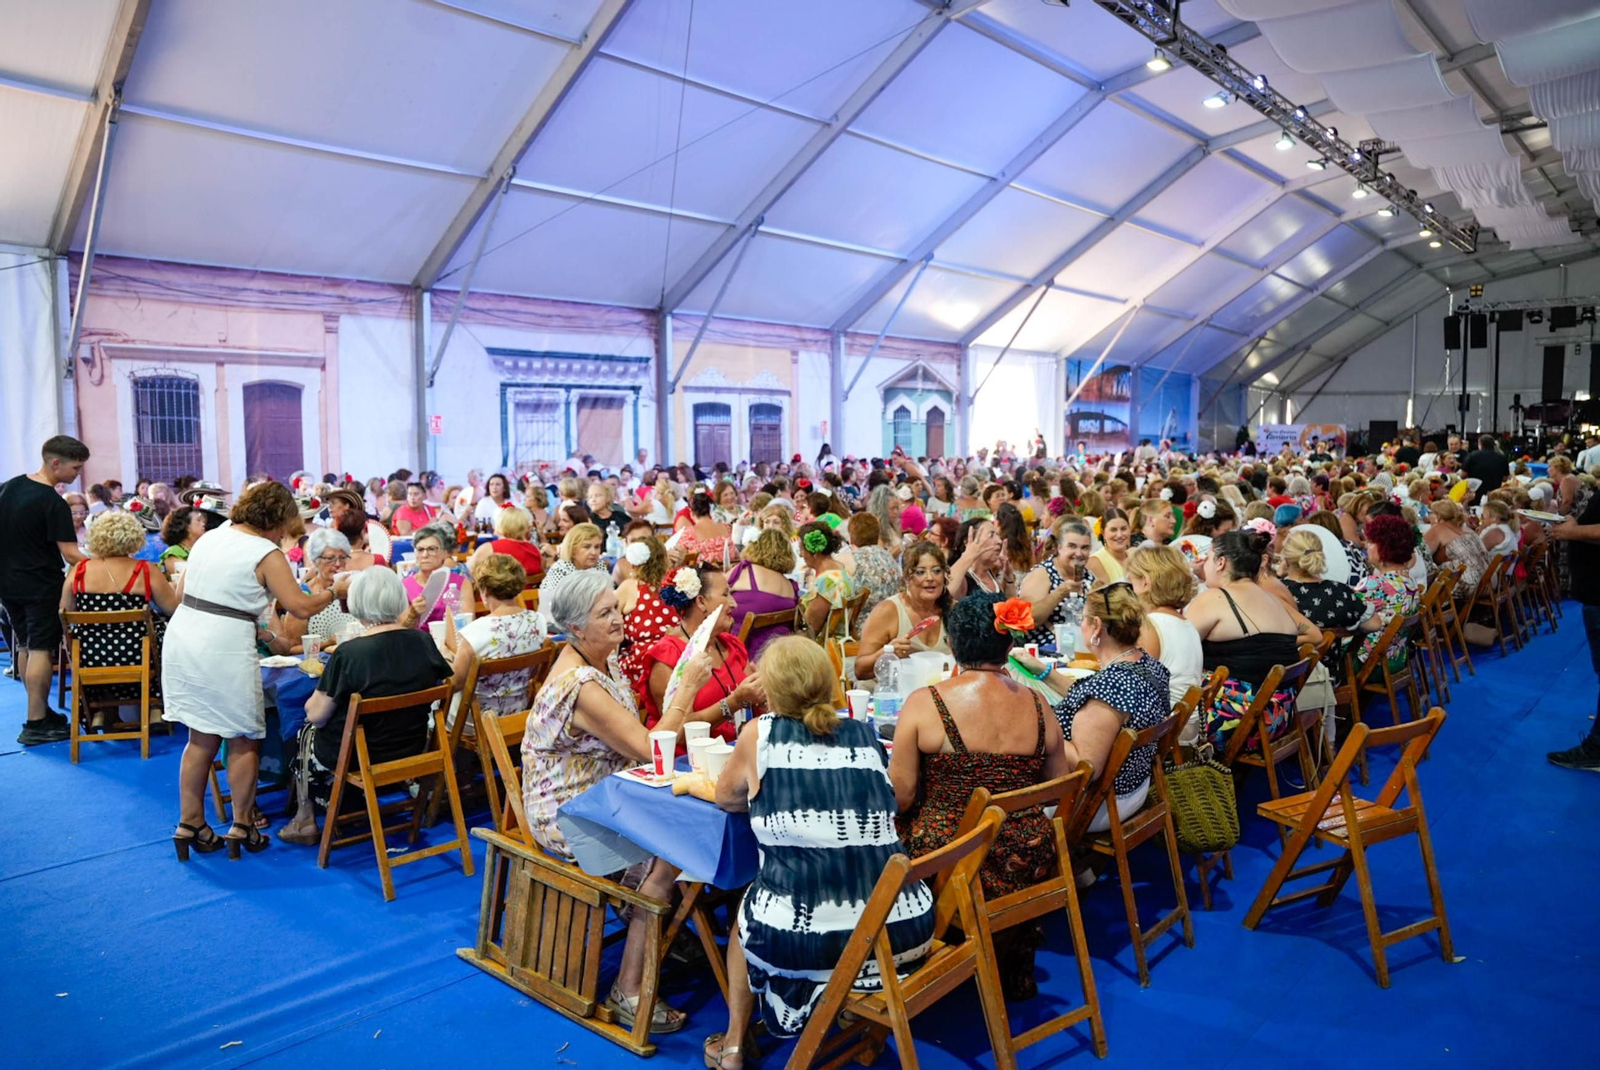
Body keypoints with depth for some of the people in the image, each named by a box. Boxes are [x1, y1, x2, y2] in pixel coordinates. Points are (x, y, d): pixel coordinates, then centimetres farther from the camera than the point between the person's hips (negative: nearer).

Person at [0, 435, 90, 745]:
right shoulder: (53, 503, -20)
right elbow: (70, 554, -24)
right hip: (41, 586, -8)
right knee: (41, 650, -4)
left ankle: (40, 711, 26)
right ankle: (36, 725, -3)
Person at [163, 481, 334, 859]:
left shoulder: (211, 537, 13)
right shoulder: (267, 554, -8)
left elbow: (183, 592, 17)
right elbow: (301, 607, -11)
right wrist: (333, 592, 8)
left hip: (182, 639, 7)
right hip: (223, 651, -7)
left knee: (201, 738, 17)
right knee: (244, 740, 8)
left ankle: (190, 824, 23)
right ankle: (242, 828, 16)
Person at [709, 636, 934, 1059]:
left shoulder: (761, 734, -1)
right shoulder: (867, 736, 9)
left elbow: (726, 797, 17)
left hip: (799, 940, -3)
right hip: (904, 931, 3)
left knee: (747, 909, 30)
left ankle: (732, 1045, 38)